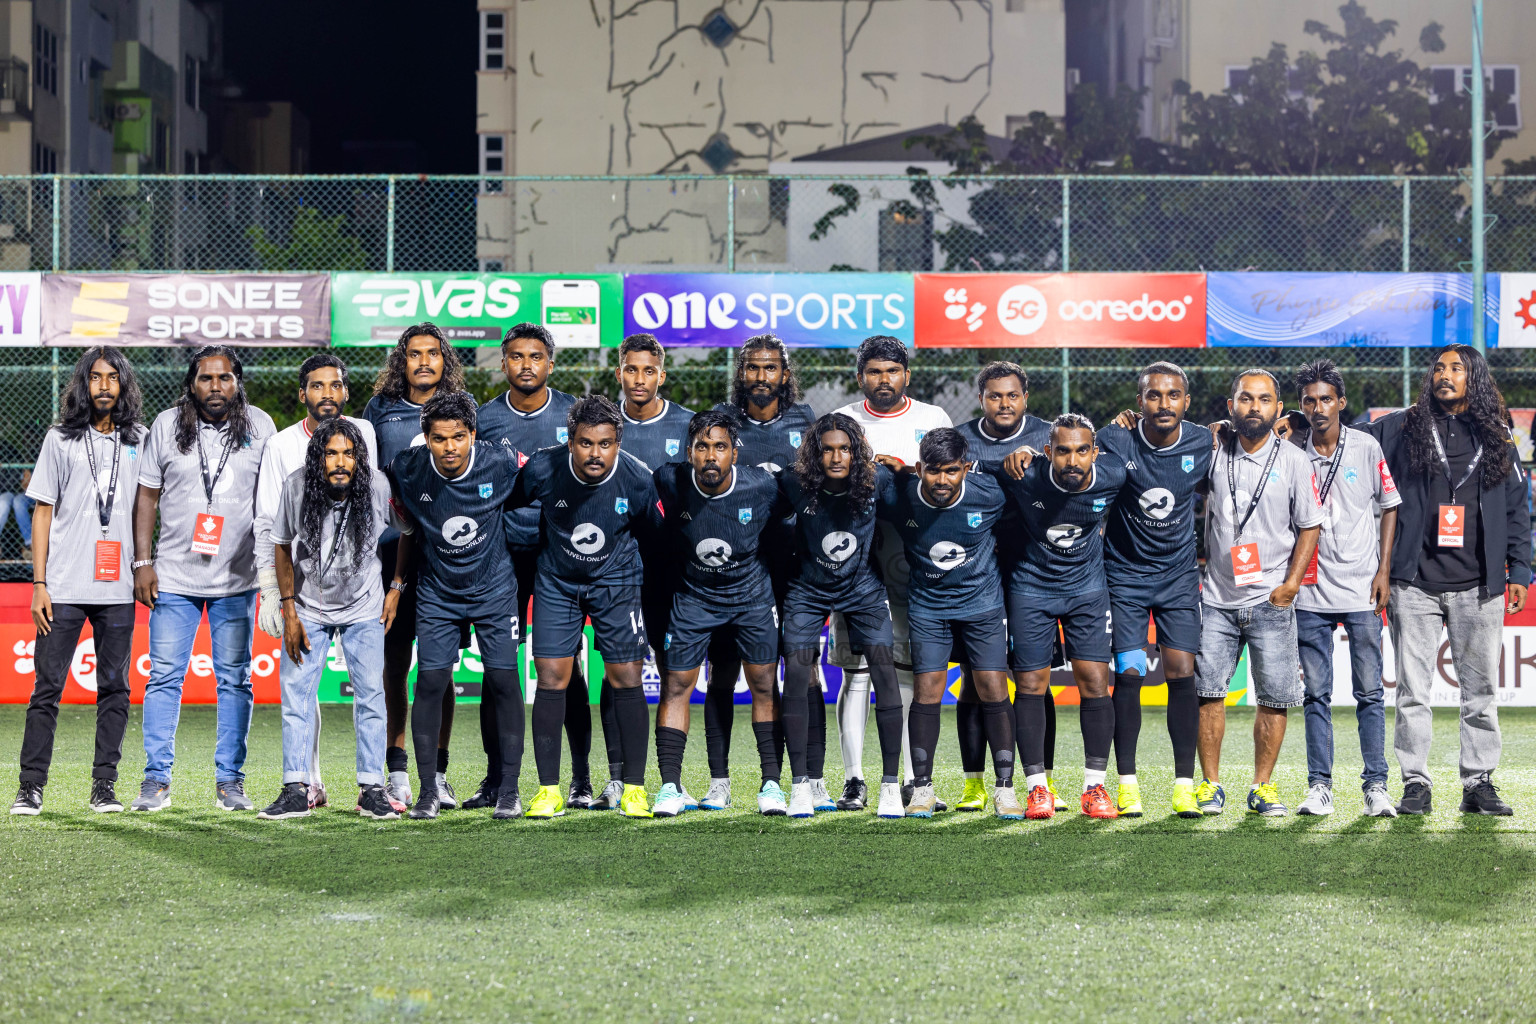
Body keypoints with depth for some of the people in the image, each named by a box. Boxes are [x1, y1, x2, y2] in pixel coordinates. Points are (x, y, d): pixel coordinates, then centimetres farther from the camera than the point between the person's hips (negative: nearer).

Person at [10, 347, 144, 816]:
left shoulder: (140, 441, 9)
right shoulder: (61, 439, 5)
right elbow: (43, 512, 4)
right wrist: (39, 584, -2)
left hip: (119, 588, 2)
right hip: (64, 588, -1)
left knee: (114, 688, 4)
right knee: (47, 686, -2)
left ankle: (104, 785, 10)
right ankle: (31, 786, 2)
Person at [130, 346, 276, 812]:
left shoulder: (259, 426, 3)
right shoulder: (166, 425, 2)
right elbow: (147, 495, 6)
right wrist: (142, 562, -1)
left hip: (237, 579, 0)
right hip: (174, 577, 0)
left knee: (234, 679, 3)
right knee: (164, 676, -2)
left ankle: (230, 781, 9)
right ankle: (156, 781, 3)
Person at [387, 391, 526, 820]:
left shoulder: (501, 463, -18)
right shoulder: (407, 470, -15)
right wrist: (398, 581, 13)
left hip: (494, 587, -1)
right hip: (437, 591, 1)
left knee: (503, 681, -4)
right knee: (430, 682, -6)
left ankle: (509, 789, 5)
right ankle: (428, 789, 3)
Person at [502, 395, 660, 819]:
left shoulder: (637, 479, -19)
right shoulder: (543, 468, -21)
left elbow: (652, 534, 1)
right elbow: (506, 505, 1)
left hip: (616, 582, 0)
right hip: (556, 581, 0)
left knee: (626, 680, -5)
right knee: (551, 678, -6)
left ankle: (634, 789, 5)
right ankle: (549, 790, 1)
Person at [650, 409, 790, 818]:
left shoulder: (761, 487, -21)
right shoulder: (670, 482, -21)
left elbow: (788, 523, 1)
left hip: (752, 593, 0)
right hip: (694, 594, 0)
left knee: (765, 687, -2)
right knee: (676, 685, -2)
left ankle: (771, 785, 5)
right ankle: (671, 787, 4)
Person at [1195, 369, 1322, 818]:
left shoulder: (1293, 460, 1)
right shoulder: (1213, 452, 4)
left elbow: (1309, 526, 3)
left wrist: (1292, 583, -5)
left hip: (1271, 601, -1)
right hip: (1217, 598, 1)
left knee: (1274, 697, -1)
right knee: (1208, 690, -2)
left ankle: (1263, 786, 10)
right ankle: (1210, 784, 7)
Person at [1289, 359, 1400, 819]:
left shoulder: (1366, 447, 2)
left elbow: (1389, 506, 6)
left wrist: (1384, 569, -1)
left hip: (1361, 590, -1)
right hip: (1311, 591, 1)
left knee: (1369, 692, -1)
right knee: (1316, 693, 2)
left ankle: (1376, 785, 2)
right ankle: (1319, 786, 5)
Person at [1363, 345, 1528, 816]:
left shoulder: (1496, 438, 11)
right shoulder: (1402, 428, 7)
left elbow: (1517, 507, 13)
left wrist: (1519, 570, 9)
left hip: (1478, 585, 1)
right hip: (1415, 583, -1)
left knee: (1481, 690, 4)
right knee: (1413, 690, -1)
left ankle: (1480, 782, 11)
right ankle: (1415, 784, 6)